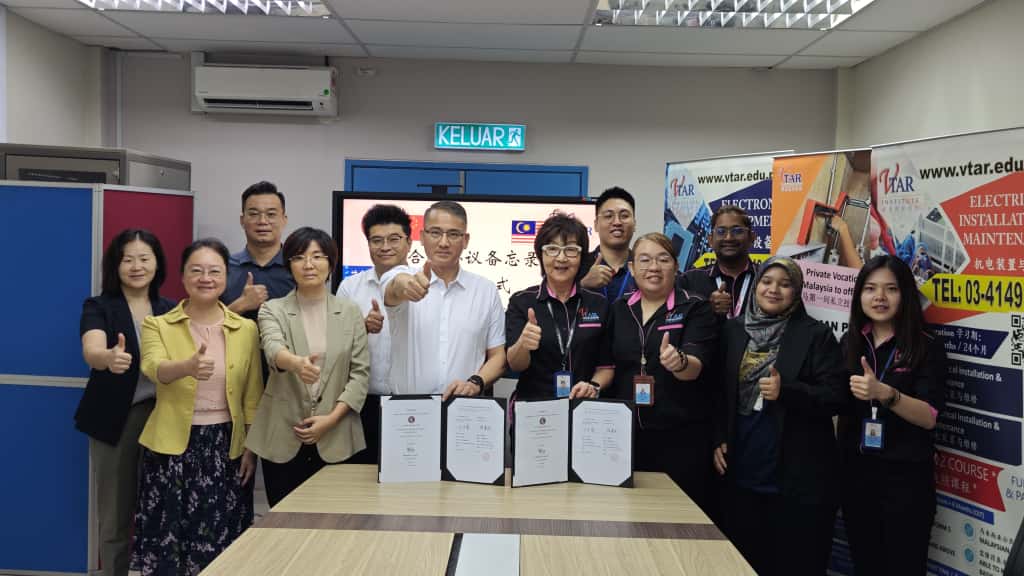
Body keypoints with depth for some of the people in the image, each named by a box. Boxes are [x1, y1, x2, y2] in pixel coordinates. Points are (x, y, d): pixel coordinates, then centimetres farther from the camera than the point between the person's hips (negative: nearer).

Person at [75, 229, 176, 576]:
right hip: (115, 421, -2)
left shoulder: (171, 310, 7)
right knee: (116, 519, 6)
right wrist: (110, 358, -46)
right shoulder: (98, 308, -4)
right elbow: (91, 350, -25)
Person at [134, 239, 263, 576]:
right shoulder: (158, 325, 0)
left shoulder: (246, 329, 3)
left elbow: (253, 396, 6)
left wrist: (251, 448, 1)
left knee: (221, 541, 5)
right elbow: (153, 367, -21)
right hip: (173, 446, -1)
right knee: (167, 537, 2)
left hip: (226, 445, 1)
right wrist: (188, 366, -42)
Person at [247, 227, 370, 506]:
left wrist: (331, 418, -10)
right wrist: (296, 363, -43)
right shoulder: (273, 310, 0)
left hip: (336, 437, 1)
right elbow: (274, 349, -21)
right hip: (283, 437, -1)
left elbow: (361, 372, 1)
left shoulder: (350, 311, 4)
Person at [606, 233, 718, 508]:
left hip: (681, 437, -3)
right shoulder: (618, 310, 9)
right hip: (627, 434, 3)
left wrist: (679, 362, -36)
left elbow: (696, 365, -16)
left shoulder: (696, 309, -2)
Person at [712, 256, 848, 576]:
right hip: (743, 469, 4)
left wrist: (786, 391, -21)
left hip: (798, 476, -4)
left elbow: (836, 397, -8)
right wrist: (718, 439, 6)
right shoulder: (733, 330, 8)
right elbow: (720, 391, 14)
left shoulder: (816, 335, -3)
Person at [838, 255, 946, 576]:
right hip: (855, 472, 4)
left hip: (905, 477, -4)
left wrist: (885, 393, -31)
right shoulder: (850, 343, 5)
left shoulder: (927, 347, -8)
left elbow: (929, 416, -18)